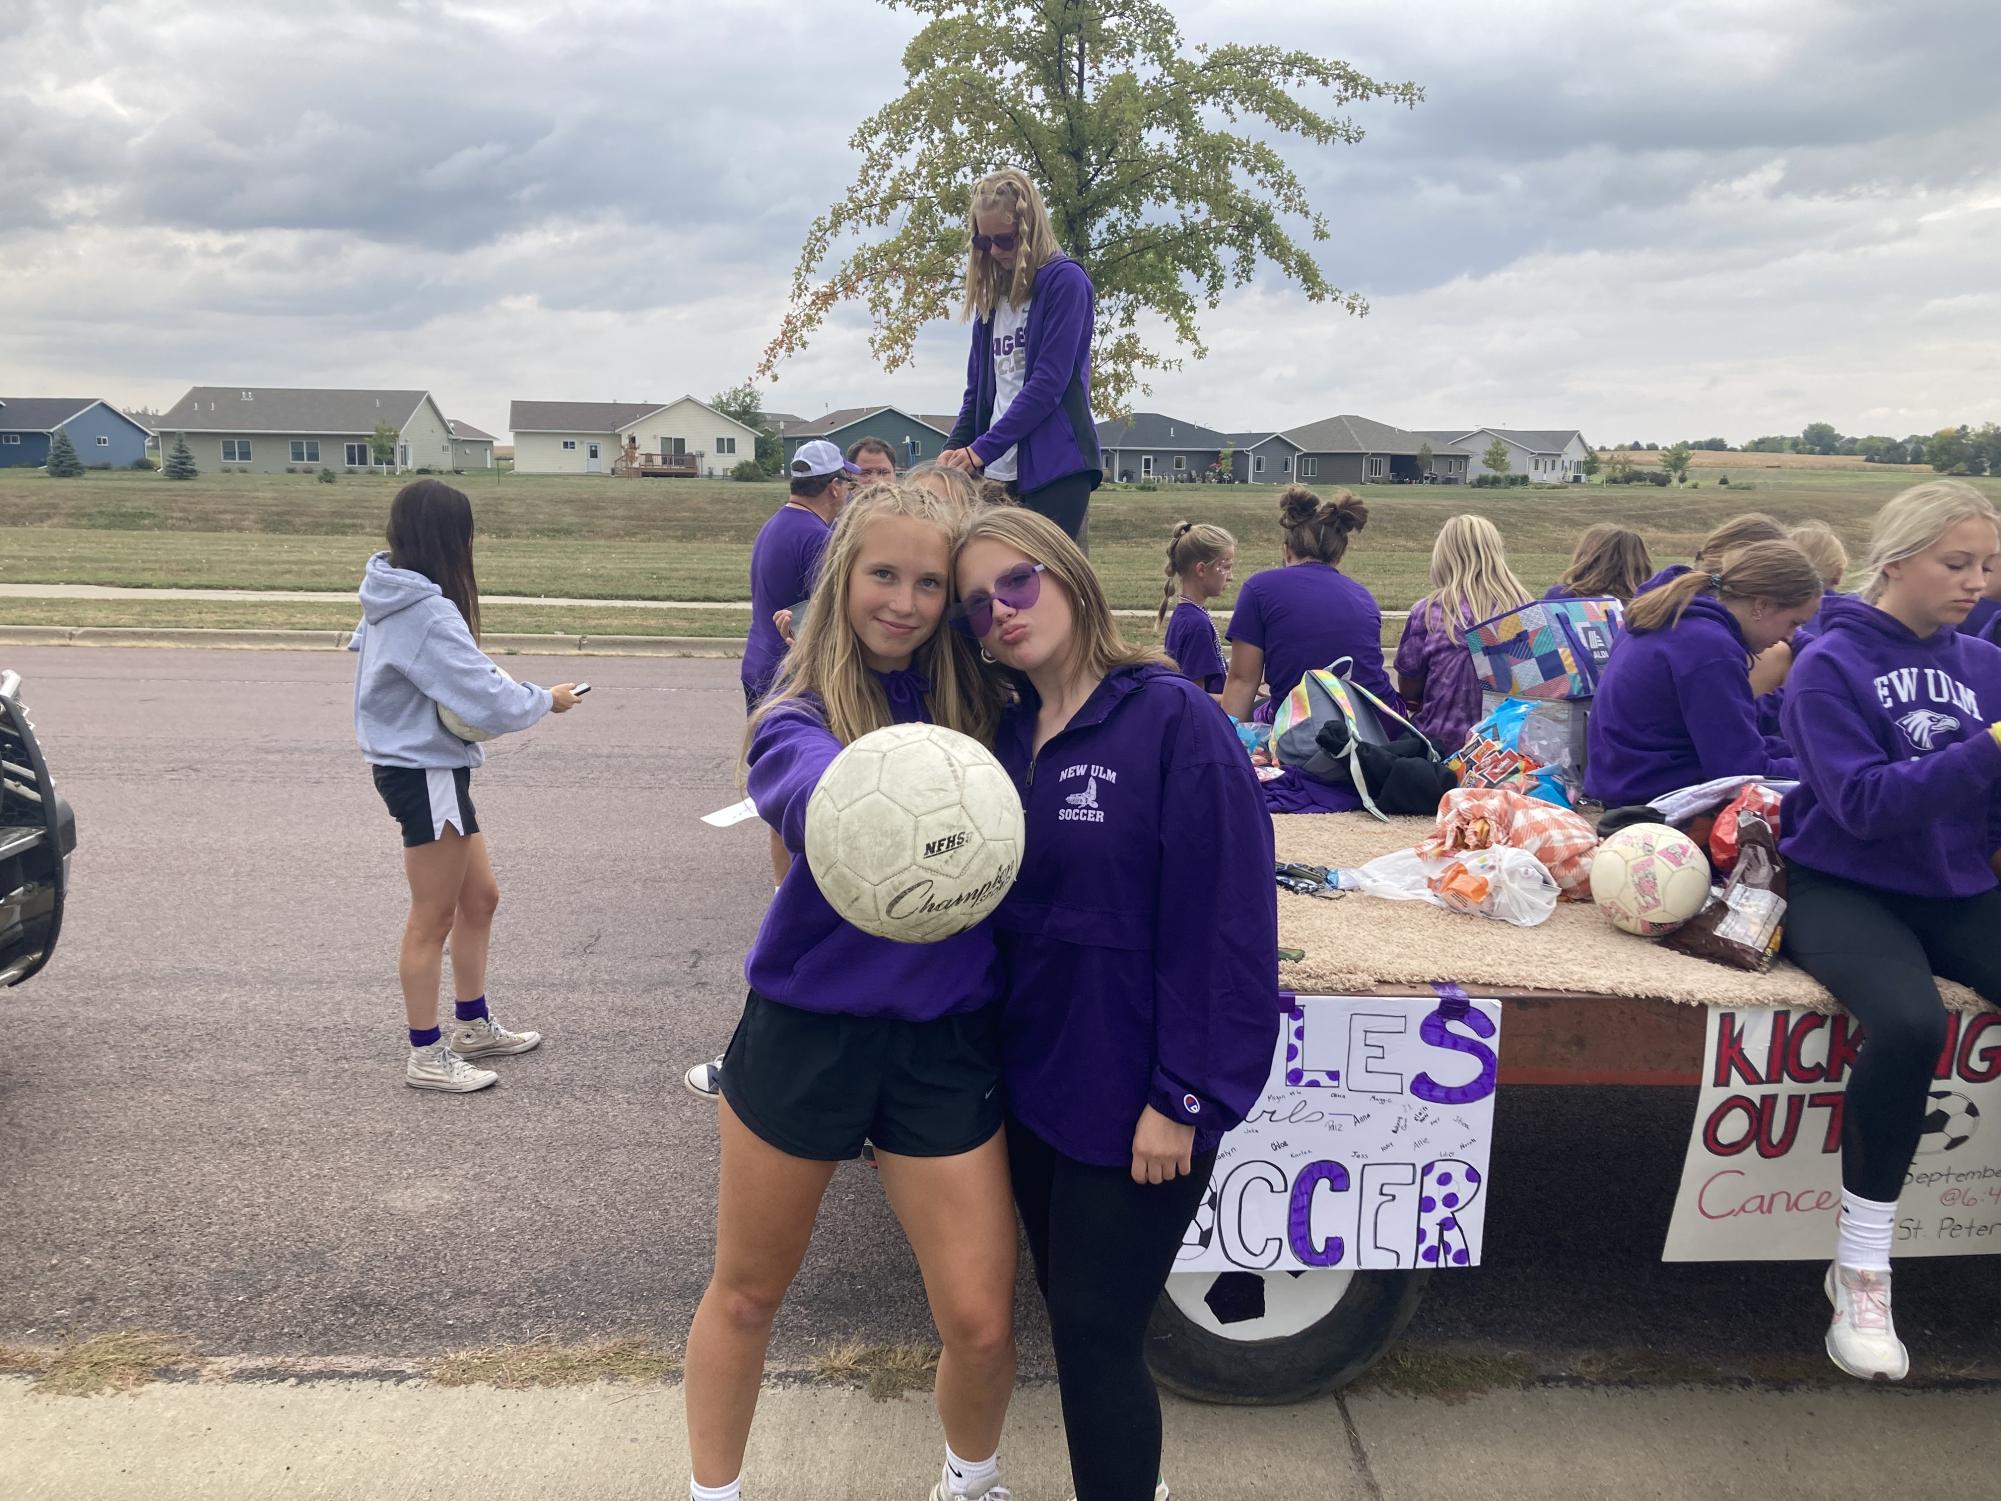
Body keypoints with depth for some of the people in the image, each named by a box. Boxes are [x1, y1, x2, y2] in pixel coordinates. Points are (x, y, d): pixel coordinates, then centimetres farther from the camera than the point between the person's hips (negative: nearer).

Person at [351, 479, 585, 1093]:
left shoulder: (391, 598, 6)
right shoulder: (426, 611, -24)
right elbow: (487, 700, -24)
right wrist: (547, 699, -7)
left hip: (423, 767, 10)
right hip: (426, 774, -10)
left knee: (479, 898, 20)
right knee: (433, 918, 4)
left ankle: (472, 1024, 34)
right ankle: (425, 1055, 19)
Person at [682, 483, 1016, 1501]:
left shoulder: (977, 704, 1)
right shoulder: (798, 715, -10)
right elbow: (816, 793, -35)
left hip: (945, 1043, 2)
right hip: (806, 1031, -1)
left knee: (981, 1324, 3)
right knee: (746, 1294, 17)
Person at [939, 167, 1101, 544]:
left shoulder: (1065, 281, -3)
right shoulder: (991, 294, 17)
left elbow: (1048, 382, -12)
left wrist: (982, 449, -15)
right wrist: (954, 450, 1)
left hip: (1056, 464, -6)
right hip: (998, 470, 6)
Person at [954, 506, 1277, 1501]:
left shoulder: (1173, 719, -15)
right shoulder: (1008, 736, 6)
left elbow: (1223, 922, -18)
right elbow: (999, 905, 10)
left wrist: (1183, 1098, -18)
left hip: (1133, 1105, -7)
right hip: (1034, 1081, 7)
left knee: (1096, 1335, 3)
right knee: (1069, 1309, 20)